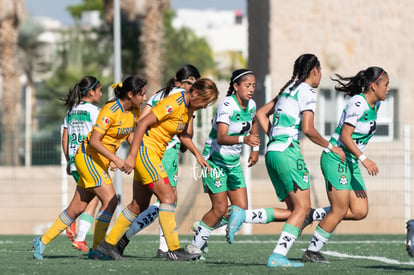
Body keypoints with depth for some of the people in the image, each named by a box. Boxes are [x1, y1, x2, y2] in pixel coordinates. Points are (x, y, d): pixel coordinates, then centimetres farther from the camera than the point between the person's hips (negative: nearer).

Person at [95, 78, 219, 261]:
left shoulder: (189, 107, 8)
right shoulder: (173, 104, -20)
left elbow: (182, 134, 25)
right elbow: (143, 123, -21)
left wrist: (197, 155, 15)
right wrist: (132, 155, -23)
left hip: (153, 155, 10)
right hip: (145, 148, -10)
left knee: (139, 205, 11)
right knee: (168, 197, -15)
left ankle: (108, 245, 19)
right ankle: (174, 250, -16)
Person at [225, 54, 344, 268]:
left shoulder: (288, 89, 20)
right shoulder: (306, 92, -5)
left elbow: (261, 114, 22)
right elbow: (307, 129, -15)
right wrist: (330, 147, -3)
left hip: (272, 153, 9)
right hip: (288, 152, -9)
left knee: (293, 209, 9)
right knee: (302, 207, -4)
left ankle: (242, 215, -3)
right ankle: (278, 256, -13)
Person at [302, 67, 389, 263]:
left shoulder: (374, 104, 10)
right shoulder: (358, 103, -18)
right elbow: (345, 136, -22)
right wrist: (364, 159, -29)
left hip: (350, 163, 9)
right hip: (336, 159, -9)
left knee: (360, 212, -1)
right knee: (340, 211, -10)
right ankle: (311, 252, 2)